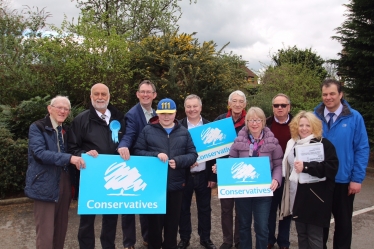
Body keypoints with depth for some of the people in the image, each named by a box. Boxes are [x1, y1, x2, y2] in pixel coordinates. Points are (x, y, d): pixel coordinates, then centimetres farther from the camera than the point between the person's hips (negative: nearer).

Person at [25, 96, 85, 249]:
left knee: (61, 228, 15)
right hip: (45, 184, -6)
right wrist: (69, 158, -29)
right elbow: (39, 153, -21)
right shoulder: (37, 127, -6)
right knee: (45, 232, -2)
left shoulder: (66, 130, 14)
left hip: (64, 183, 6)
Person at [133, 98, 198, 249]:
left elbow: (193, 154, 3)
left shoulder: (183, 132, 6)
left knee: (173, 220, 15)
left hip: (176, 184, 2)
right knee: (155, 220, 10)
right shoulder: (147, 130, 1)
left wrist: (178, 161, -15)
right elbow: (137, 152, -3)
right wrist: (155, 155, -18)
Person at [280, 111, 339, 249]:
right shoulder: (292, 144, 12)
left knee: (314, 237, 4)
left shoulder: (323, 144, -7)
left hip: (315, 198, -6)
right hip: (297, 196, 6)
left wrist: (306, 167, -26)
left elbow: (332, 167, -20)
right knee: (301, 235, 16)